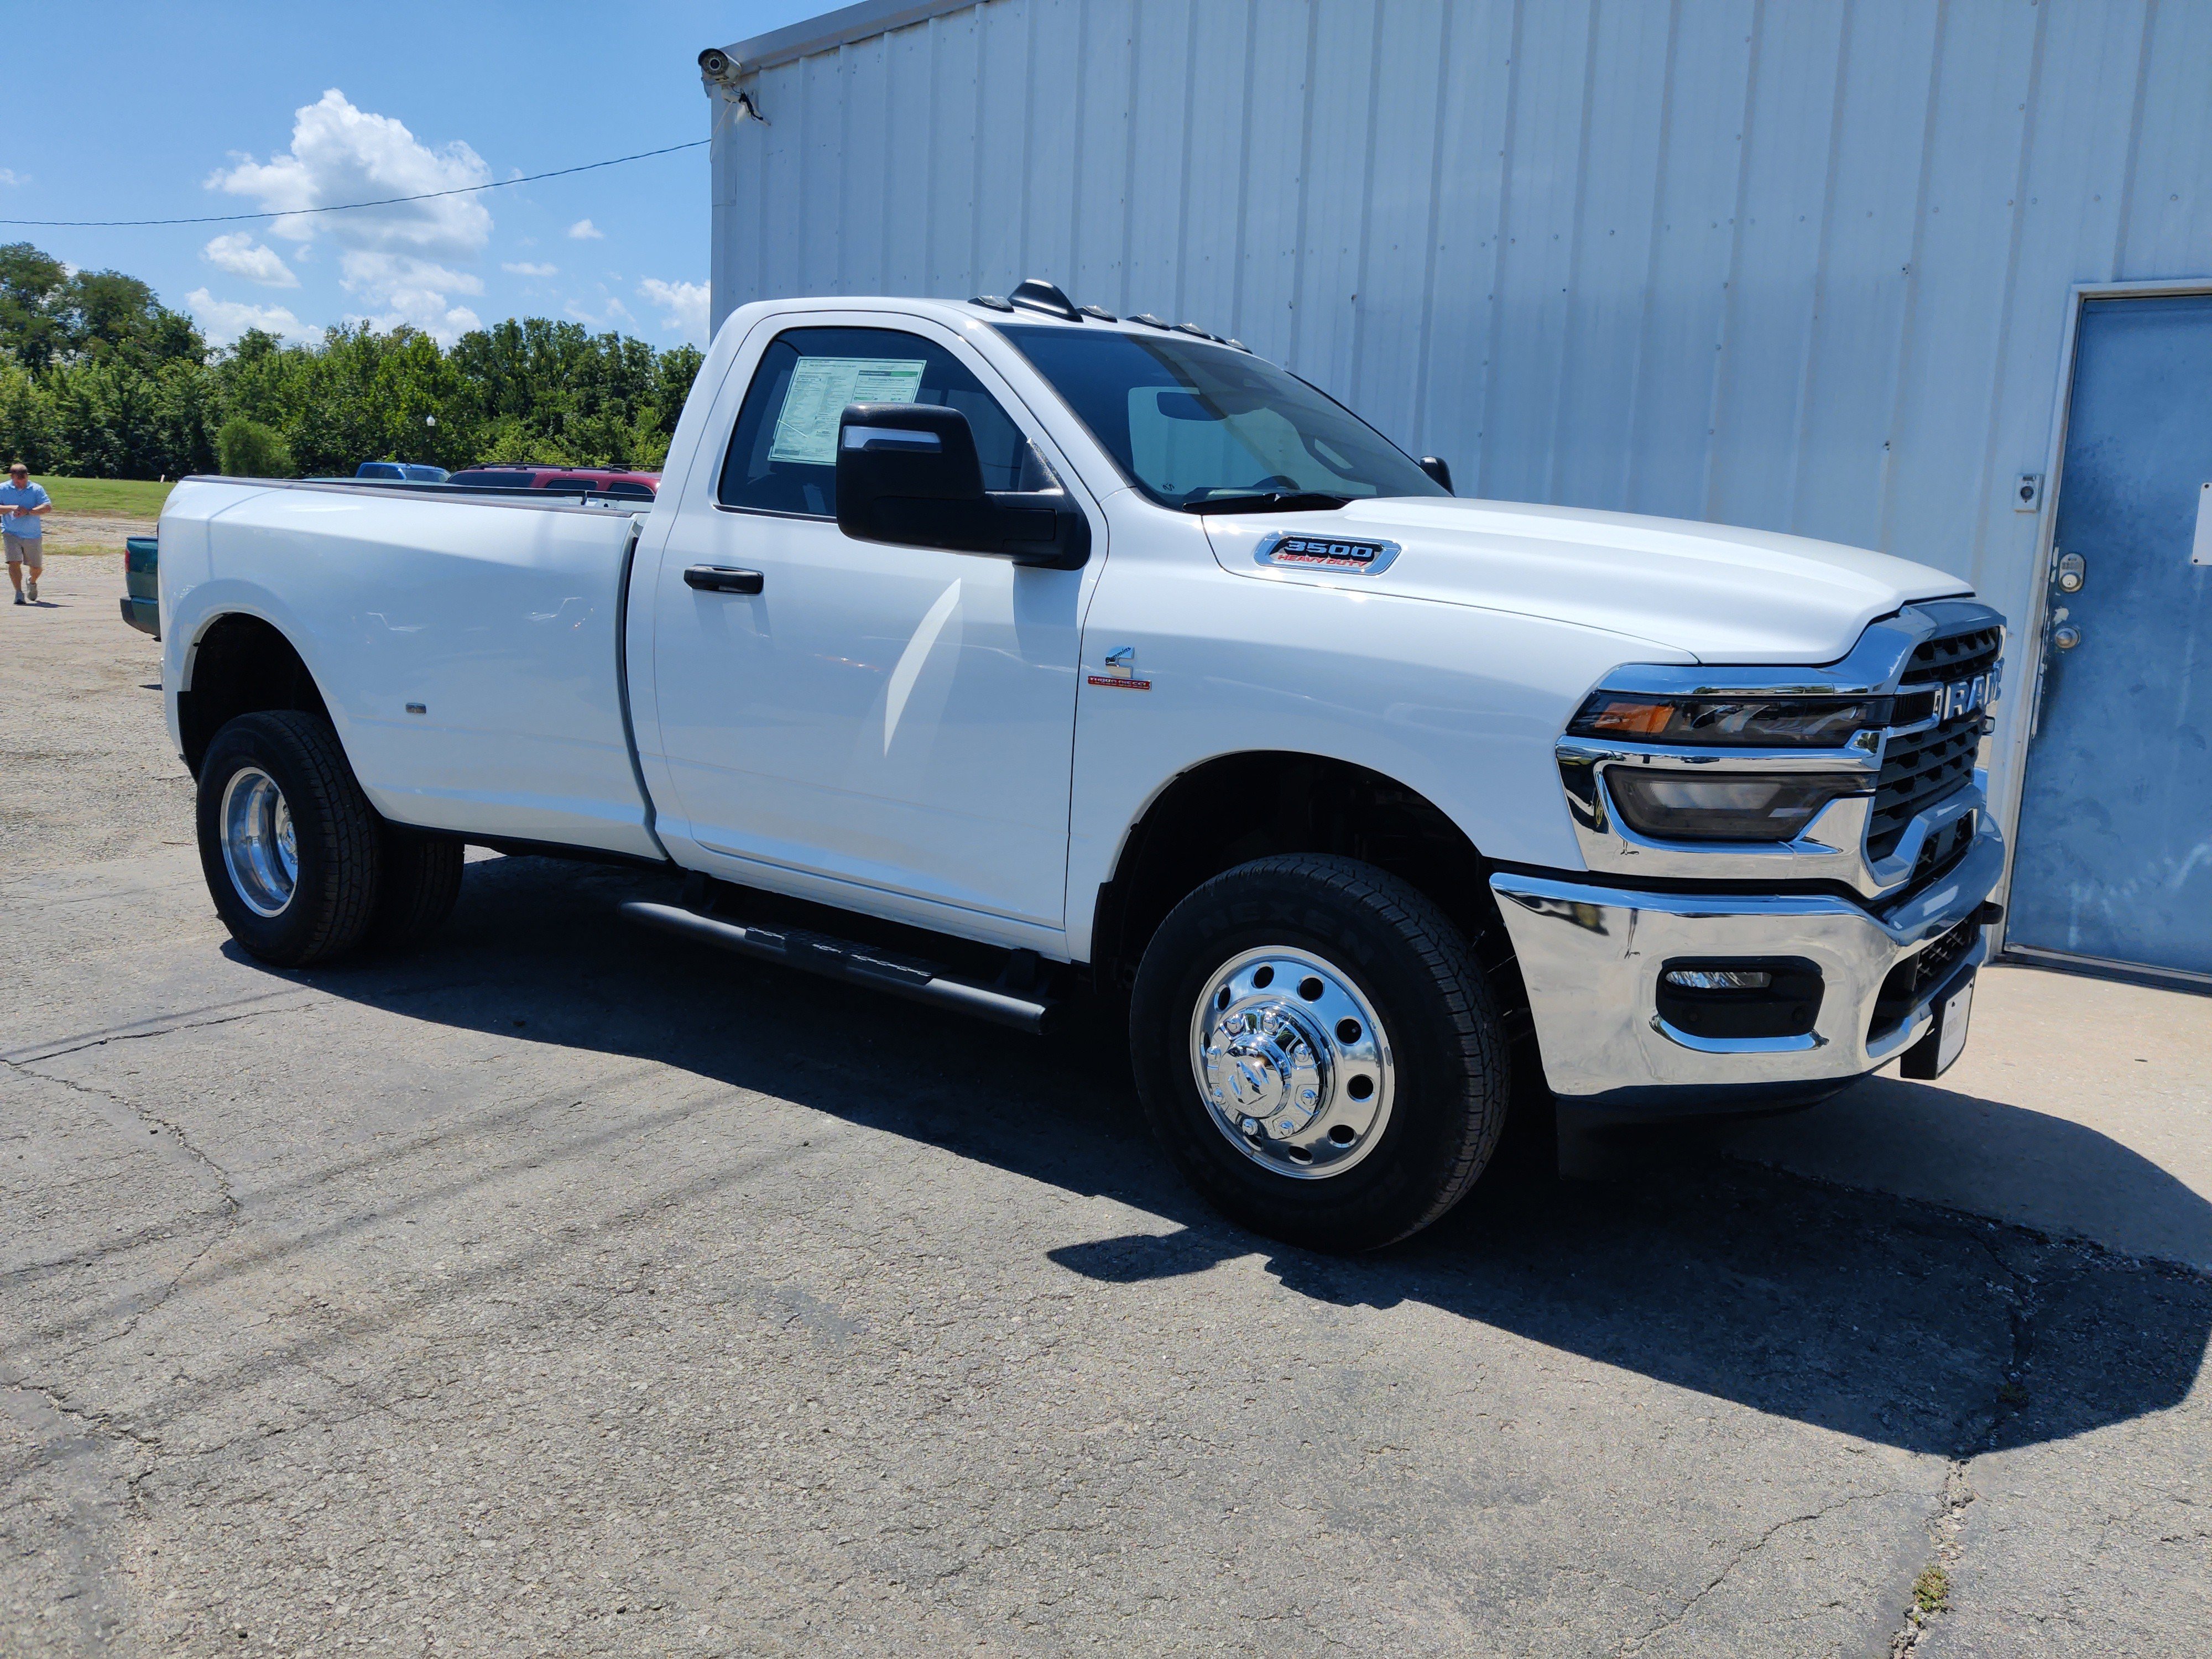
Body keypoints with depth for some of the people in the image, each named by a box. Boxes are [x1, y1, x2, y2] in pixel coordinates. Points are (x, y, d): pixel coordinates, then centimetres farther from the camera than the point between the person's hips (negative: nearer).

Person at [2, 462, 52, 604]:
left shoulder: (37, 489, -1)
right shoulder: (3, 489, 0)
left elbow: (48, 507, -12)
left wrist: (28, 512, -23)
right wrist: (12, 508, -20)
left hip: (34, 535, 1)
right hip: (11, 534, -1)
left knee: (37, 567, 12)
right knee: (15, 562, -17)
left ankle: (32, 583, 44)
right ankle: (19, 593, -12)